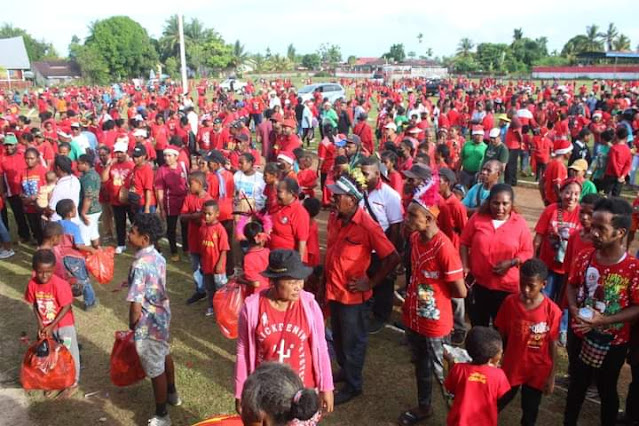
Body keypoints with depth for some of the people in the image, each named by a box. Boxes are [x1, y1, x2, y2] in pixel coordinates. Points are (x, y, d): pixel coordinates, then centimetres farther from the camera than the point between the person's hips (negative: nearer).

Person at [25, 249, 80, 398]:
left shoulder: (59, 285, -27)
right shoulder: (32, 284, -12)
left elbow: (67, 307, -21)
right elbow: (35, 305, 0)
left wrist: (52, 326, -19)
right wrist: (40, 325, -8)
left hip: (64, 325, -5)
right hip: (46, 326, 5)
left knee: (69, 353, 9)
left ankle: (73, 384, 26)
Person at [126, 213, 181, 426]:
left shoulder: (139, 265, -30)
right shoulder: (158, 257, -4)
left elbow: (136, 306, -27)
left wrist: (132, 325, -10)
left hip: (148, 323, -9)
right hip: (162, 314, 9)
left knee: (155, 369, 9)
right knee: (164, 354, 29)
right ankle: (172, 394, 51)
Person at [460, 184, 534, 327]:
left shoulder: (520, 223, -6)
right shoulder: (477, 218, -4)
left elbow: (527, 252, -2)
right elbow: (464, 243, 2)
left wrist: (511, 263, -19)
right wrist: (465, 267, -8)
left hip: (507, 287, -1)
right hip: (478, 283, 1)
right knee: (478, 325, 19)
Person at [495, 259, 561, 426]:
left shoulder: (552, 310, -18)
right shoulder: (510, 302, -14)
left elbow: (553, 345, -9)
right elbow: (501, 335, -4)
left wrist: (551, 376, -4)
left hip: (537, 372, -1)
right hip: (511, 367, 1)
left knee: (530, 411, 18)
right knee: (497, 403, 16)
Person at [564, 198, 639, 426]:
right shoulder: (584, 257, -10)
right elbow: (572, 285, 4)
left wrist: (604, 320, -25)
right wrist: (573, 309, -13)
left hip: (612, 342, -3)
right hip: (579, 334, 3)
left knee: (607, 390, 18)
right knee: (577, 383, 22)